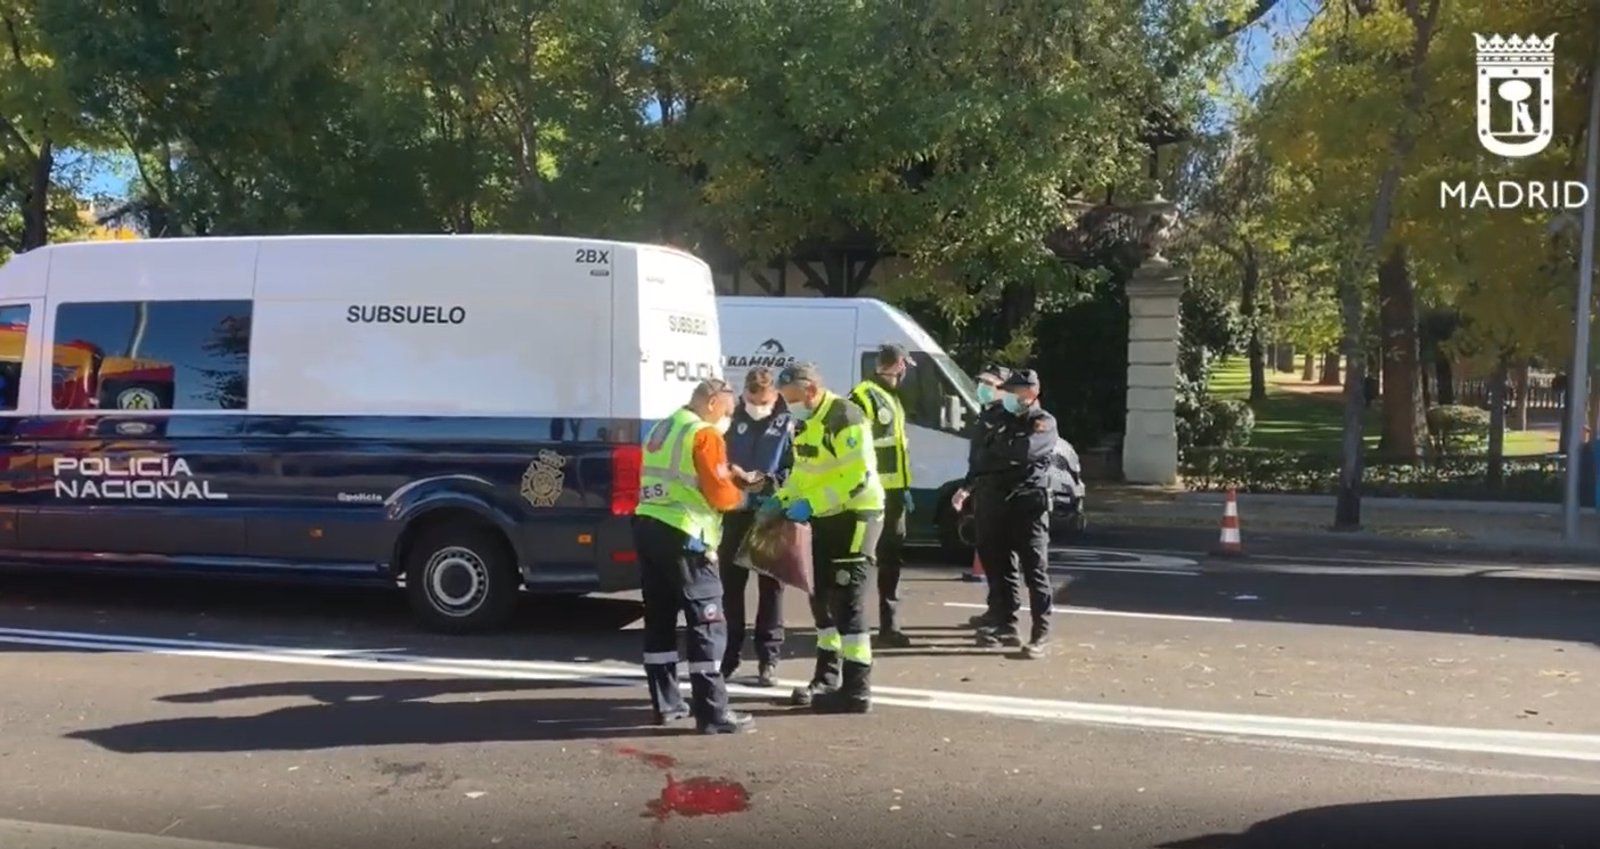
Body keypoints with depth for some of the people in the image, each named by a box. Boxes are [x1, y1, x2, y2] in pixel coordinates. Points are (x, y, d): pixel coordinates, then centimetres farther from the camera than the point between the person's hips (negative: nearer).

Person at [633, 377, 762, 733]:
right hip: (682, 535, -9)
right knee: (707, 623, -4)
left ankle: (666, 703, 21)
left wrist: (727, 474, 15)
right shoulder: (705, 435, -9)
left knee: (659, 618, 14)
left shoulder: (662, 429, 19)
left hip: (647, 527, 9)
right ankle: (713, 713, -5)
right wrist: (739, 495, 8)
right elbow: (718, 493, -13)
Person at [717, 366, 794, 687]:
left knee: (770, 587, 5)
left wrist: (770, 483, -22)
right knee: (730, 584, 7)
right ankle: (728, 654, 18)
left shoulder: (786, 425, -1)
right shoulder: (733, 420, 6)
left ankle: (768, 659, 13)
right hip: (736, 513, 2)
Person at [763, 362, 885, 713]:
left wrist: (811, 504, -26)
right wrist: (781, 499, 5)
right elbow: (802, 472, 21)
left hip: (856, 515, -10)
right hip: (825, 518, 10)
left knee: (848, 600, -10)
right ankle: (828, 676, 29)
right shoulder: (805, 423, 10)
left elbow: (860, 477, -27)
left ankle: (857, 689, -5)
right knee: (821, 596, 16)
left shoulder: (845, 418, -20)